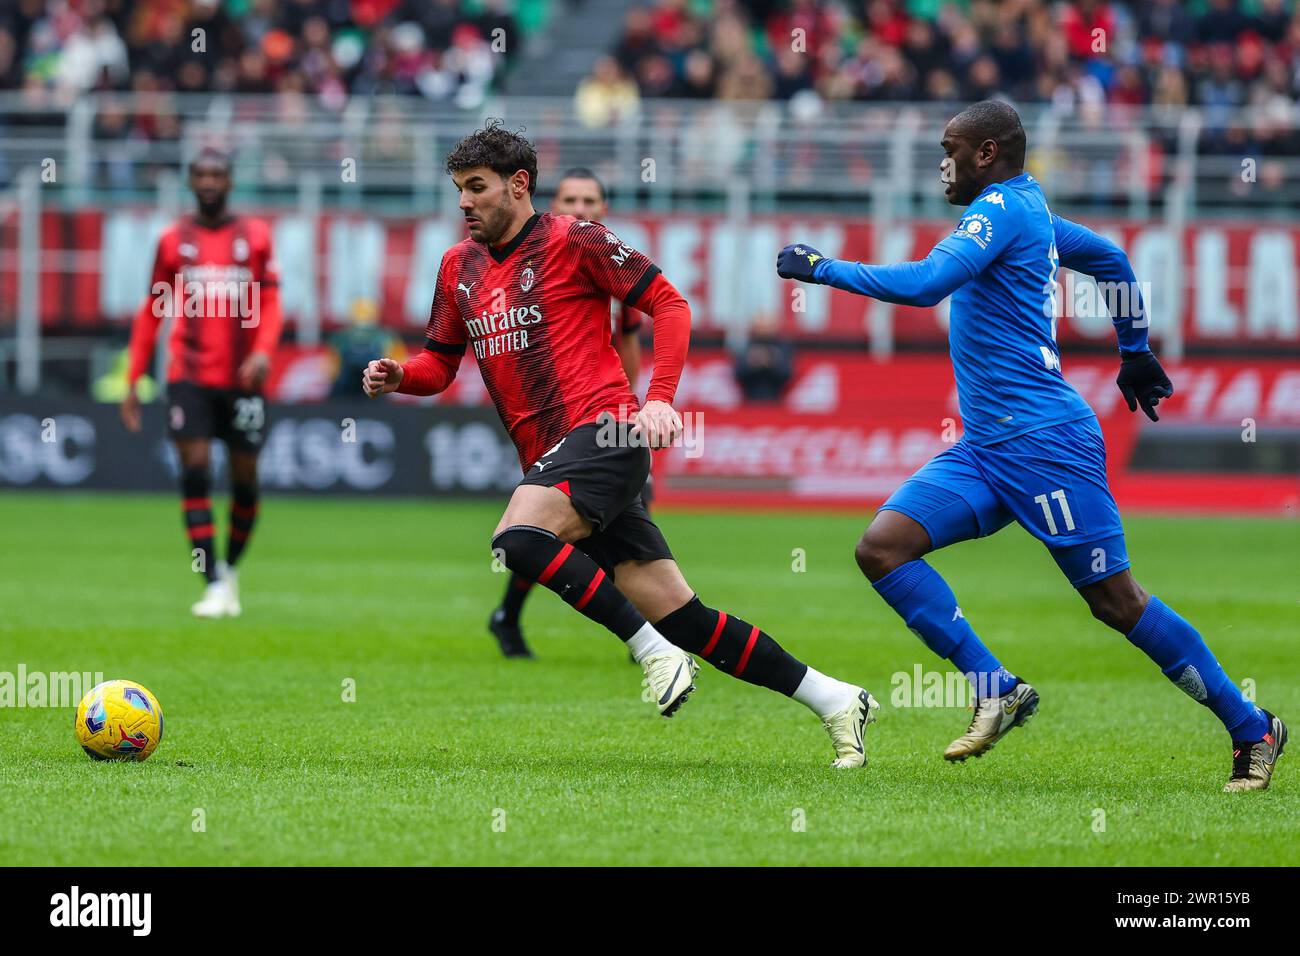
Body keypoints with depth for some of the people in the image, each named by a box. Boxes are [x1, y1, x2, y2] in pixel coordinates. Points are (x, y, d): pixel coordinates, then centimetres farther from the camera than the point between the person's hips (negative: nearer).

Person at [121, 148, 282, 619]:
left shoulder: (255, 236, 5)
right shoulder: (174, 239, 7)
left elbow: (270, 303, 2)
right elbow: (151, 313, 12)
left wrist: (263, 351, -18)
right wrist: (132, 381, 8)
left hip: (242, 378, 0)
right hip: (189, 376, 0)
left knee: (244, 479, 5)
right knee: (195, 470, -12)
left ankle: (231, 566, 29)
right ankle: (213, 585, -11)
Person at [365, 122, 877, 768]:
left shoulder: (570, 241, -3)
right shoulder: (459, 266, 17)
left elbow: (669, 304, -3)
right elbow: (440, 364, 23)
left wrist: (659, 399, -15)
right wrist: (398, 376, 1)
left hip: (601, 434, -6)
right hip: (549, 462, 6)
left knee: (518, 539, -31)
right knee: (681, 616, 1)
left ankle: (653, 650, -20)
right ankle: (835, 701, 7)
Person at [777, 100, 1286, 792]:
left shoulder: (1002, 208, -12)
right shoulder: (1032, 212, 16)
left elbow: (925, 283, -25)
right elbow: (1112, 260, 32)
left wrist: (822, 269, -16)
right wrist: (1135, 352, 41)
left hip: (1043, 442, -10)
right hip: (984, 450, 10)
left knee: (1115, 602, -4)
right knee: (881, 547, -7)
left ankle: (1251, 729, 7)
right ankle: (996, 689, -11)